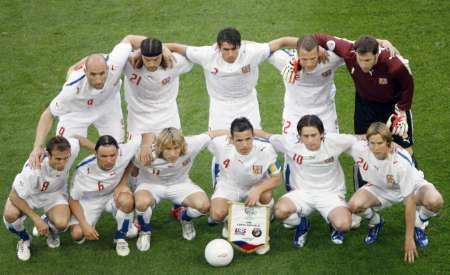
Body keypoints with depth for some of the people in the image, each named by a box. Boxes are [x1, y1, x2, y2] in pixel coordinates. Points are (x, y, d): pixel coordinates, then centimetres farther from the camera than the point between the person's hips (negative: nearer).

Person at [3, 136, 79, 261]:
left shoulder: (72, 147, -34)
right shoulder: (33, 170, -39)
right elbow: (14, 197, -25)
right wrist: (36, 219, -26)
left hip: (54, 194, 2)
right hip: (30, 193, -2)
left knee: (61, 223, -28)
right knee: (10, 214, -33)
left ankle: (50, 228, 13)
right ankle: (24, 239, 3)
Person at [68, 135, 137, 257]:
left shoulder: (124, 153, -29)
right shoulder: (84, 170, -30)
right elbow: (73, 200, -17)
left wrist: (123, 183, -12)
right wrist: (85, 225, -26)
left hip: (114, 195, 1)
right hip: (89, 201, -1)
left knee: (127, 200, -34)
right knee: (77, 234, -20)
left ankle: (120, 239, -9)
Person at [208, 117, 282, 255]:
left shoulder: (265, 149, -31)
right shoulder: (220, 144, -29)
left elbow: (277, 178, -20)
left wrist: (258, 190, -37)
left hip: (255, 187, 0)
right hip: (228, 186, 0)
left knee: (266, 195, -35)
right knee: (217, 214, -28)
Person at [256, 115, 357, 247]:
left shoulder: (333, 142, -14)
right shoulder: (291, 144, -12)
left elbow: (357, 139, 2)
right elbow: (266, 136, -2)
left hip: (330, 193, -1)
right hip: (302, 192, 1)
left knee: (343, 224, -29)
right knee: (280, 210, -32)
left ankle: (333, 223, 14)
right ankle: (302, 224, 7)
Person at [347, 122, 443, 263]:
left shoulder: (401, 161, -37)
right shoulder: (360, 148, -29)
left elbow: (409, 201, -32)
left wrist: (409, 239, -29)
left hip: (411, 187, -3)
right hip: (380, 189, 3)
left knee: (435, 201, -34)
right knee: (354, 205, -28)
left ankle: (419, 224, 3)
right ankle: (375, 222, 9)